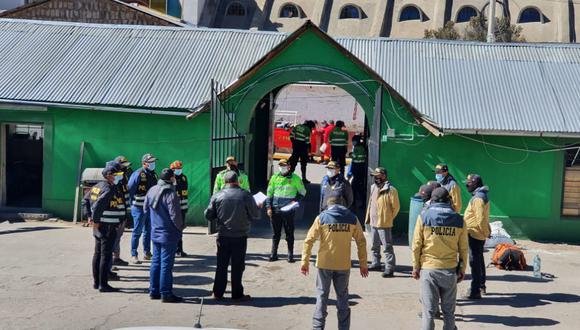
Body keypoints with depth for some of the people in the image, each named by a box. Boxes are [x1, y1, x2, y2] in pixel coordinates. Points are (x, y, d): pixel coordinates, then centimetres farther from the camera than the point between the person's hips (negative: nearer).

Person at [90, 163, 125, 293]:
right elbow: (98, 205, -28)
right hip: (108, 227, -10)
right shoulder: (109, 189, -19)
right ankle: (103, 285, 0)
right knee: (106, 255, -4)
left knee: (98, 253, 16)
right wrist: (96, 220, -17)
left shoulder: (96, 187, 11)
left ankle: (96, 282, 25)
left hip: (99, 226, 10)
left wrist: (91, 217, 16)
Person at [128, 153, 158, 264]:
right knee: (137, 232, -2)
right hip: (139, 208, -7)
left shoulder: (154, 174, 10)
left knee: (148, 231, 14)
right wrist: (132, 204, -8)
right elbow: (130, 189, -12)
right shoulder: (138, 174, -13)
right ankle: (134, 255, 6)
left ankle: (147, 253, 25)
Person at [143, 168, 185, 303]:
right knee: (166, 264, -1)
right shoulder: (170, 194, -21)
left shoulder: (151, 190, 4)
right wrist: (181, 227, -4)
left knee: (156, 262, 16)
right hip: (169, 234, -8)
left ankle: (154, 291, 23)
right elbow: (175, 215, -21)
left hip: (155, 232, 8)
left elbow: (146, 209, 14)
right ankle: (166, 294, 5)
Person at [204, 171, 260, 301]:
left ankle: (218, 293, 16)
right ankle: (237, 294, 13)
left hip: (223, 236, 2)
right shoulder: (245, 195, -8)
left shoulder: (217, 196, -3)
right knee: (237, 266, 7)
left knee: (221, 265, 12)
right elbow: (255, 215, -4)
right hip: (240, 236, -2)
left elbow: (208, 215, 1)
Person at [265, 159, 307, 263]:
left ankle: (290, 255, 9)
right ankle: (273, 254, 16)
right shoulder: (274, 177, 7)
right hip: (275, 210, 2)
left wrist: (296, 201, -8)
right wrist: (268, 207, 3)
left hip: (289, 210, -2)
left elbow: (302, 192, 8)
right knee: (276, 233, 9)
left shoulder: (295, 178, 1)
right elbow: (269, 193, 11)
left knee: (289, 233, 3)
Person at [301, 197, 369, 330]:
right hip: (344, 265, 1)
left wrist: (305, 262, -1)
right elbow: (361, 242, 4)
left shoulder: (322, 217, -2)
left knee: (322, 295, 10)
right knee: (342, 297, 14)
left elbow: (309, 240, -5)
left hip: (324, 264, -1)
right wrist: (363, 264, 9)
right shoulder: (352, 218, 3)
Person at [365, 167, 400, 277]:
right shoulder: (373, 188, 11)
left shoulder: (390, 190, -14)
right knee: (375, 246, 20)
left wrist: (389, 218, -3)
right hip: (373, 223, 8)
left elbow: (396, 207, -10)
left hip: (384, 224, -8)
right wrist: (368, 217, 15)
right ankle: (376, 263, 34)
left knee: (387, 247, -6)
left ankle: (389, 268, -4)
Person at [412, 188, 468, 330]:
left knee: (429, 310, 3)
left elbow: (416, 245, -4)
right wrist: (462, 269, 13)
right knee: (448, 310, 15)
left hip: (428, 269, -2)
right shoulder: (458, 219, 0)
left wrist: (415, 267, 4)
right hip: (450, 270, 2)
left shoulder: (423, 216, -5)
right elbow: (463, 249, 3)